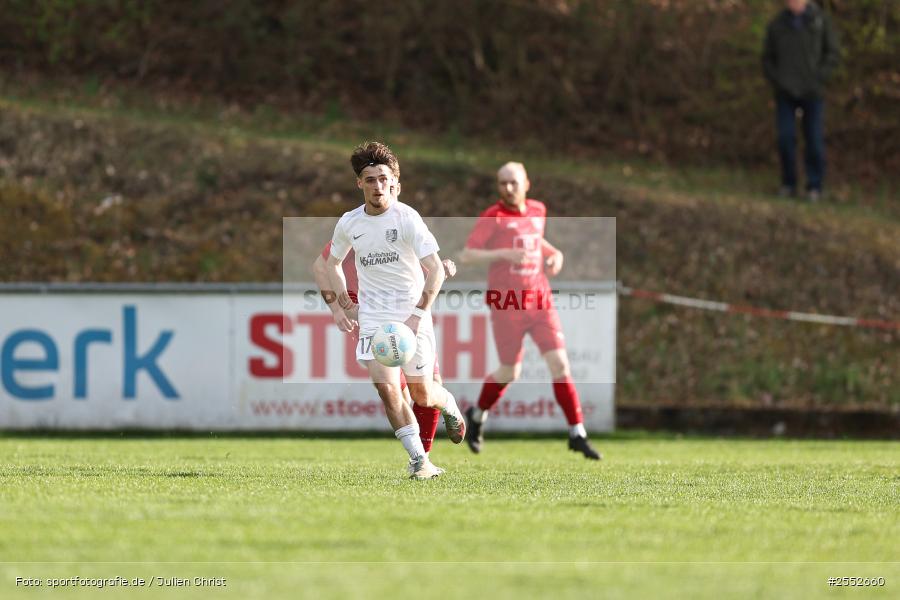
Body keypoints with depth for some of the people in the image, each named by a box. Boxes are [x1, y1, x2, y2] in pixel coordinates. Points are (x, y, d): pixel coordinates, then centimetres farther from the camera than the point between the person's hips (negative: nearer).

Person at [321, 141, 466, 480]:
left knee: (422, 395, 4)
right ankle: (419, 460, -8)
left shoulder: (406, 218, -12)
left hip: (411, 315, -3)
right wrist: (337, 305, 10)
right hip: (373, 319, 3)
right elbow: (332, 264, 20)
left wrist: (418, 315, -23)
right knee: (387, 388, -15)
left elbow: (435, 270, -16)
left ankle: (449, 405, 42)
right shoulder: (349, 223, 1)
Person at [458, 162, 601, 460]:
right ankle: (478, 414, 34)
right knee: (509, 373, 4)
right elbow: (466, 256, -12)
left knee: (560, 363, -7)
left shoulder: (538, 210, 8)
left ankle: (577, 435, -4)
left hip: (539, 301, 4)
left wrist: (553, 253, 8)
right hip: (506, 304, -4)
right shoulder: (492, 217, -9)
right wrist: (504, 254, -24)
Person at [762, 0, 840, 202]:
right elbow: (768, 59, 10)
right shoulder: (777, 25, 3)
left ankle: (814, 187, 6)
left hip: (812, 93, -1)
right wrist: (776, 81, -5)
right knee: (785, 138, -6)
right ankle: (789, 184, 7)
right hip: (786, 94, 1)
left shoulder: (820, 20, 0)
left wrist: (817, 79, -9)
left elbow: (833, 53, 2)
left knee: (815, 140, -2)